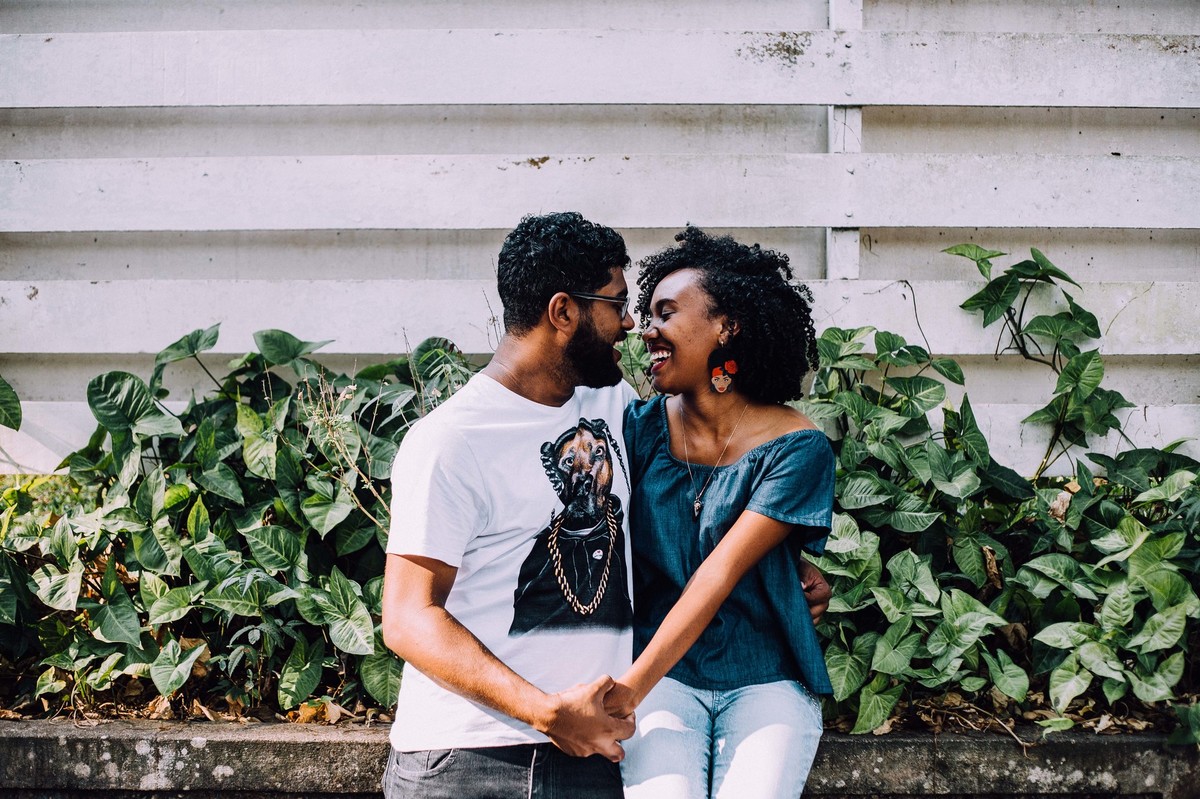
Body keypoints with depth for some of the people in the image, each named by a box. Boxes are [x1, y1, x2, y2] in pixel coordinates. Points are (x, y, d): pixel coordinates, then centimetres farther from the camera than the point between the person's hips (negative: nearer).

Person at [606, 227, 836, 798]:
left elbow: (720, 574, -16)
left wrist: (631, 689, -23)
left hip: (766, 680, -1)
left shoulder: (795, 447, -8)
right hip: (662, 674, 1)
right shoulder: (639, 428, 2)